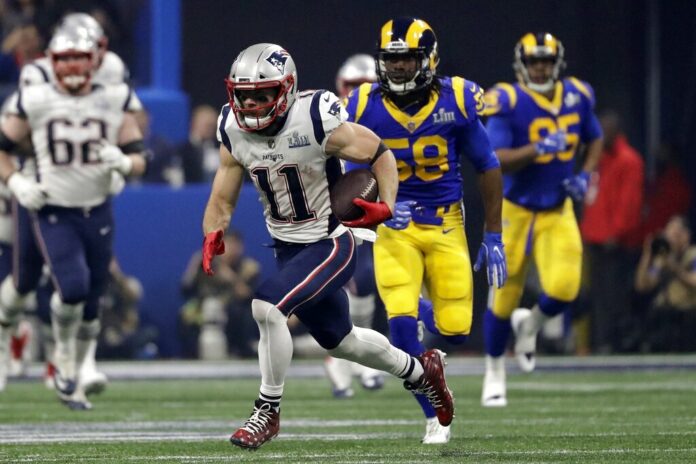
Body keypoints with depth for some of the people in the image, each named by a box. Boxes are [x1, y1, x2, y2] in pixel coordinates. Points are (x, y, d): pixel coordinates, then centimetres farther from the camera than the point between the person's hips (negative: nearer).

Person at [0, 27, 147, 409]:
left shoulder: (114, 102, 0)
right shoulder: (35, 102, -5)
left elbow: (139, 160, 1)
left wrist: (123, 162, -22)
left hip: (97, 213, 3)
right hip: (53, 213, -3)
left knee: (90, 305, 7)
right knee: (73, 288, -22)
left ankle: (70, 381, 26)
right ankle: (64, 355, 6)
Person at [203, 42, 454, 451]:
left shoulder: (316, 122, -23)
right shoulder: (235, 133, -5)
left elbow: (379, 154, -11)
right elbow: (222, 200, 2)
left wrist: (386, 206, -26)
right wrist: (213, 234, -19)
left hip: (331, 245, -7)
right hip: (288, 248, 7)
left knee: (267, 307, -26)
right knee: (339, 340, 20)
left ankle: (268, 412, -10)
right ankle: (420, 371, 45)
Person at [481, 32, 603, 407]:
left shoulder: (576, 97, -1)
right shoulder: (508, 102, -16)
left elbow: (594, 139, 17)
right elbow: (495, 160, -23)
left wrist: (585, 175, 1)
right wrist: (538, 149, -35)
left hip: (558, 213, 3)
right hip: (515, 210, -3)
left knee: (563, 289, -15)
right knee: (504, 296, 4)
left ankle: (530, 325, 21)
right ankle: (494, 372, 27)